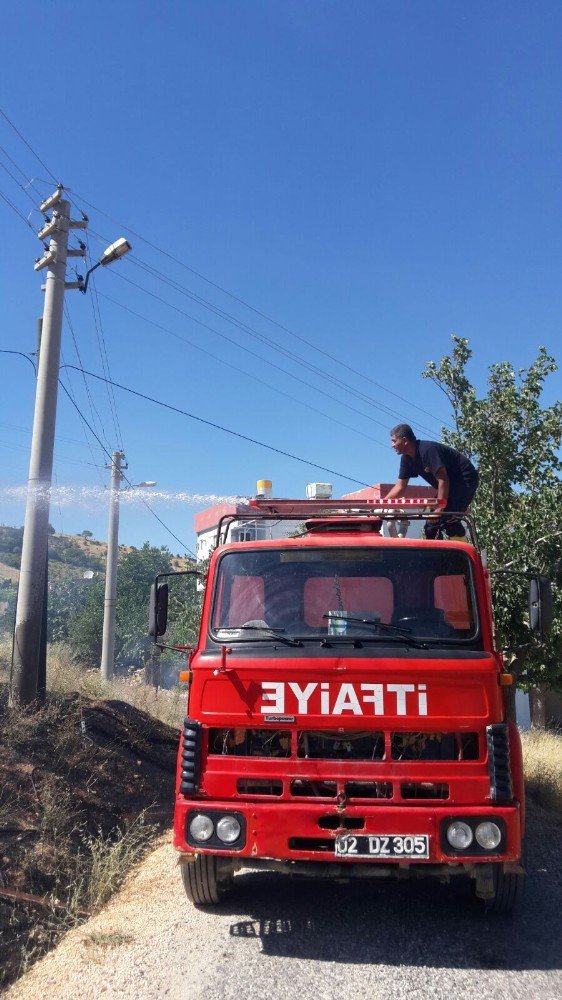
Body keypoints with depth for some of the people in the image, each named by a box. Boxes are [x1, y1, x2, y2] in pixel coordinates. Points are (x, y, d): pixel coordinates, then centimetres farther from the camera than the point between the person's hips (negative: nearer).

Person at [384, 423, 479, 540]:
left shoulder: (428, 450, -26)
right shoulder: (406, 459, 2)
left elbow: (443, 480, -28)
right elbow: (400, 486, 7)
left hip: (465, 480, -10)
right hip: (451, 485, 10)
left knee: (449, 518, -25)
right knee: (432, 522, 4)